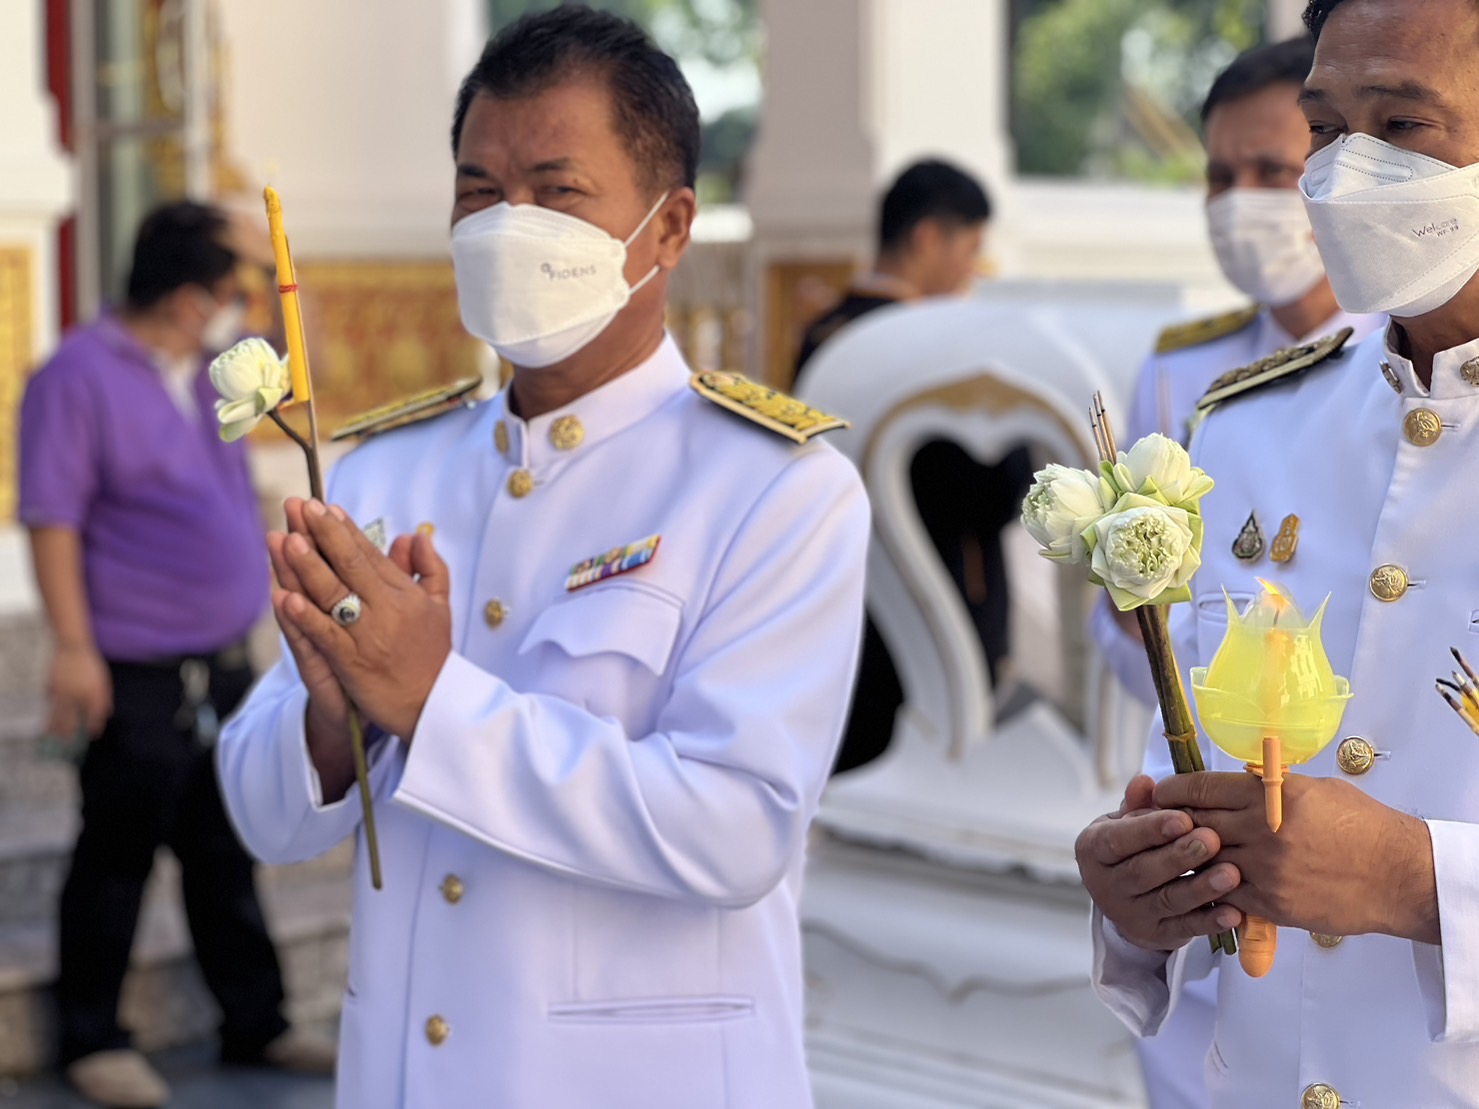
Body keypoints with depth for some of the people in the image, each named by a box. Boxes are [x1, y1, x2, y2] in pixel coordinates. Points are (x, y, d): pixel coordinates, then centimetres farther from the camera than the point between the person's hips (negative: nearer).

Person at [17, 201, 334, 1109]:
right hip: (138, 677, -8)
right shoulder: (81, 377, -12)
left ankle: (255, 1025, 23)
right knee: (118, 858, 3)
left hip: (223, 667, 8)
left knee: (227, 859, 14)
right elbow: (52, 518, -15)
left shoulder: (206, 370, 11)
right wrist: (74, 646, -20)